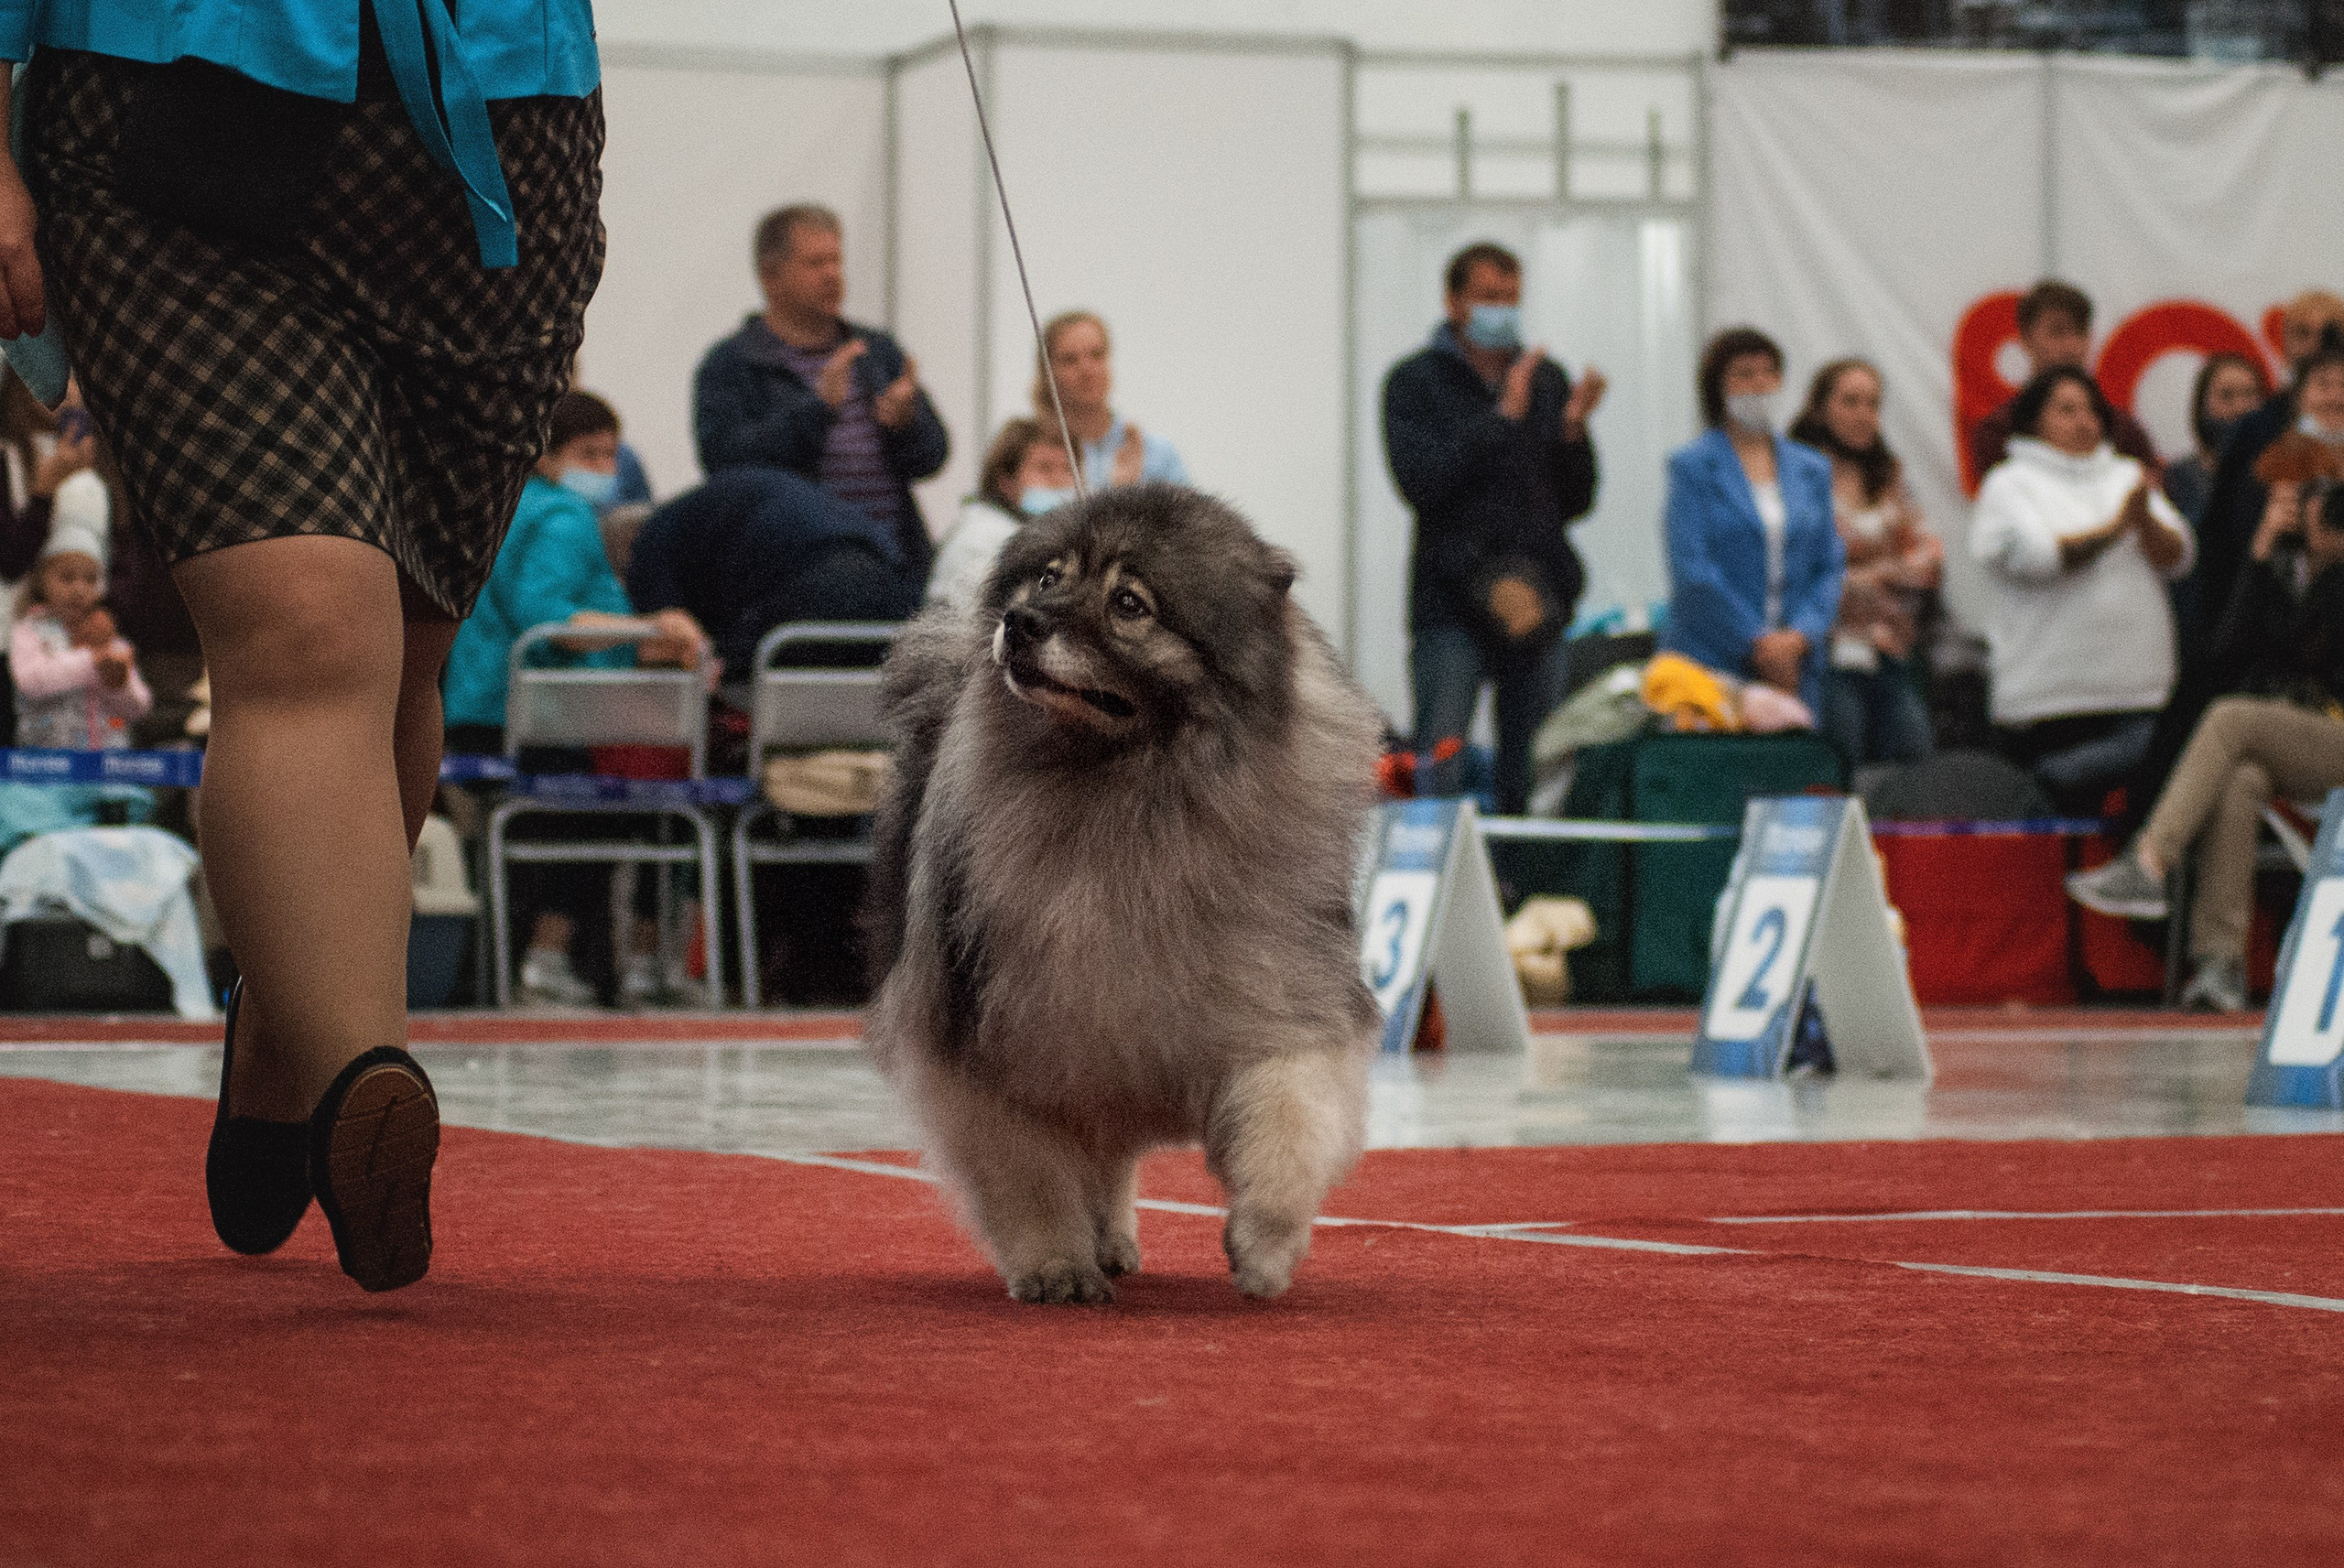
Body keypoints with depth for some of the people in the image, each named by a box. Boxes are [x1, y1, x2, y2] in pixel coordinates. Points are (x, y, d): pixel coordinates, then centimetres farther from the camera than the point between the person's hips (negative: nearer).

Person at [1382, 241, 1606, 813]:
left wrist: (1573, 431, -4)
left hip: (1538, 599, 4)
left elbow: (1576, 502, 14)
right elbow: (1421, 482, -12)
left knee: (1533, 780, 3)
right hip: (1452, 600, -4)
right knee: (1439, 774, -11)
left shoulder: (1548, 379, 14)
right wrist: (1502, 417, -13)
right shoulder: (1416, 381, 3)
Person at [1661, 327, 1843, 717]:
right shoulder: (1693, 466, 1)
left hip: (1796, 665, 4)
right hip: (1712, 662, -4)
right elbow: (1692, 569, -7)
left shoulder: (1812, 469, 15)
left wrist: (1800, 635, -6)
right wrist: (1758, 643, -11)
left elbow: (1831, 567, 12)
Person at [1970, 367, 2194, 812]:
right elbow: (2035, 555, -12)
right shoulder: (2009, 484, 7)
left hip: (2139, 690, 4)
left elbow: (2176, 558, 8)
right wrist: (2114, 529, -15)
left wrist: (2144, 518, -13)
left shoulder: (2127, 477, 21)